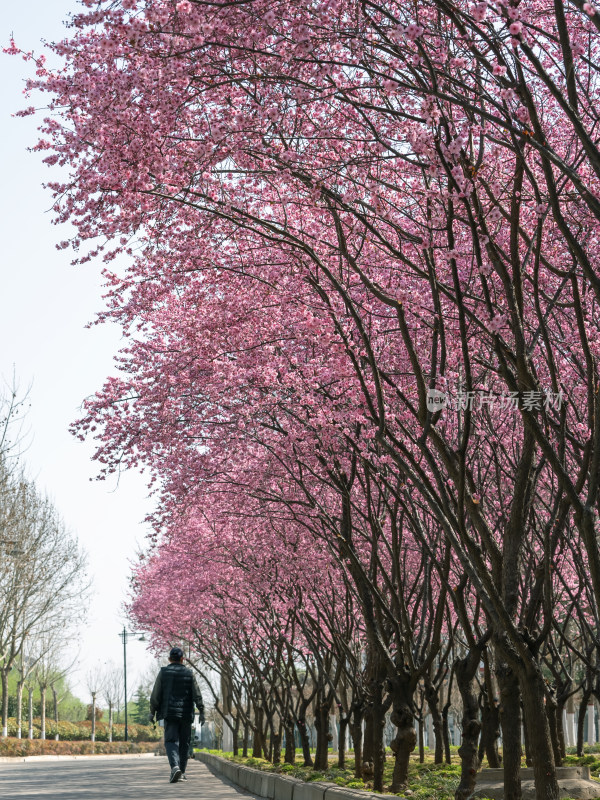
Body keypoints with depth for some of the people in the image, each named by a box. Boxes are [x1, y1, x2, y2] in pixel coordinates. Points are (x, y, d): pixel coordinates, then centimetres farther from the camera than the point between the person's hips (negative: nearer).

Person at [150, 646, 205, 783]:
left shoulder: (163, 672, 1)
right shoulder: (189, 674, 3)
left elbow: (155, 694, -1)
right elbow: (197, 695, -1)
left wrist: (152, 712, 5)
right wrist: (201, 711, 2)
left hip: (169, 713, -1)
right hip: (186, 714, 1)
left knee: (171, 741, -3)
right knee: (184, 743, 10)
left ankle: (175, 766, -26)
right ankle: (182, 772, 14)